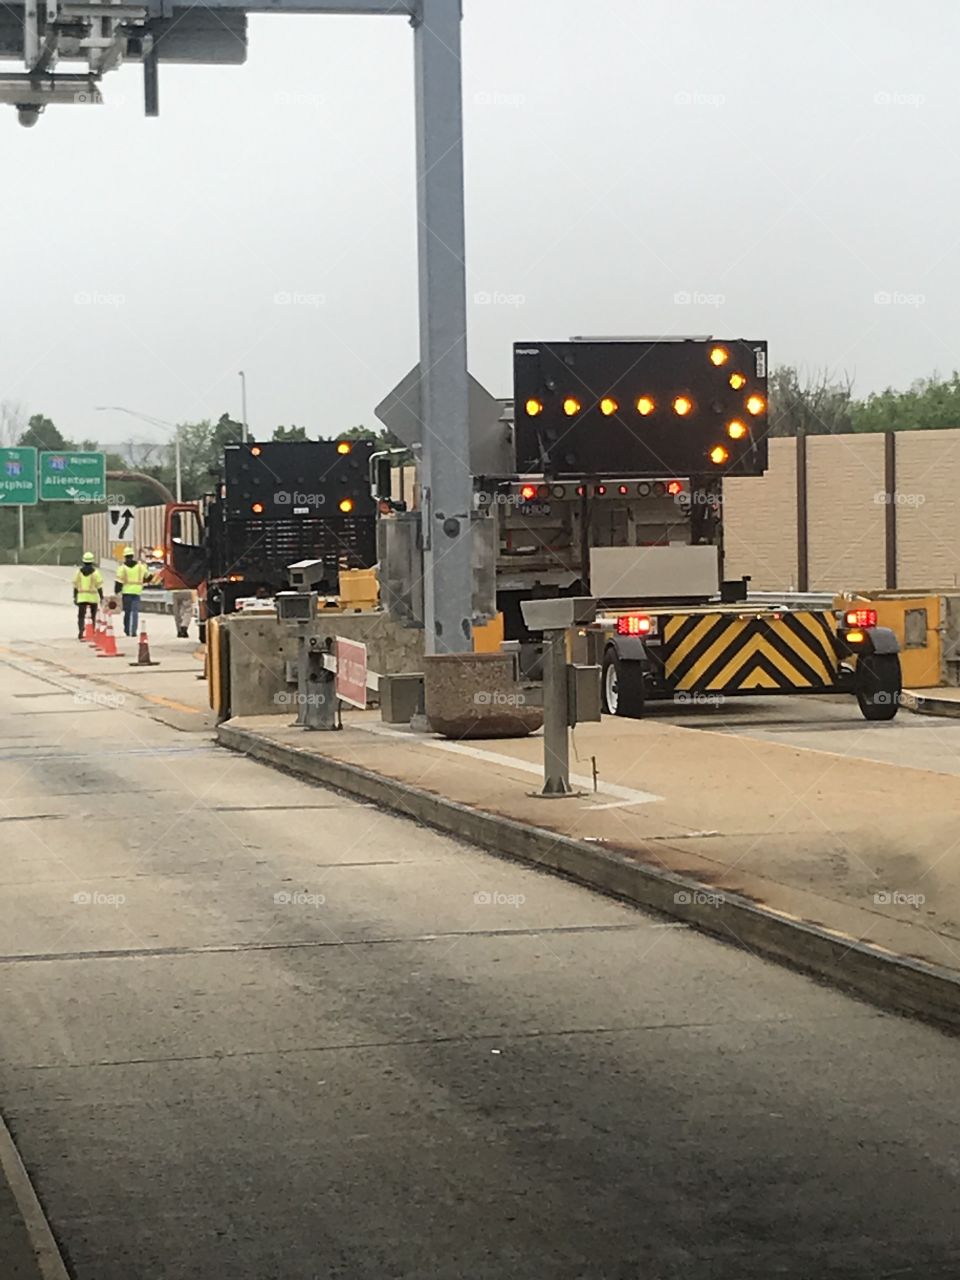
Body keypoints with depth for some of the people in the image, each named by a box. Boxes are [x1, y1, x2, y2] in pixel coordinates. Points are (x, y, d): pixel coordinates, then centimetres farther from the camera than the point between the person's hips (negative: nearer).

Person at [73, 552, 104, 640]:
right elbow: (99, 586, -6)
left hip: (81, 597, 1)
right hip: (93, 597, -1)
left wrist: (75, 597, 10)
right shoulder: (95, 572, -6)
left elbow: (75, 586, 3)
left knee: (81, 616, 1)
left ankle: (80, 632, -15)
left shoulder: (79, 571, 1)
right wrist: (101, 597, 1)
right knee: (93, 616, 13)